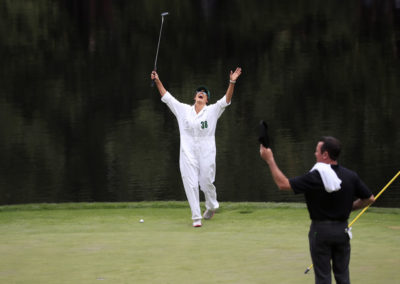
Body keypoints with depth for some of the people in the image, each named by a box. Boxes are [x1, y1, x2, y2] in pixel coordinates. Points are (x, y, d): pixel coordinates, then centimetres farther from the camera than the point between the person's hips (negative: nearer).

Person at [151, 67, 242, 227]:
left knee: (206, 183, 1)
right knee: (191, 184, -7)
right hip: (188, 154, 1)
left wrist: (232, 82, -20)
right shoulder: (184, 110, 12)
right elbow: (167, 97, 14)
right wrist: (157, 81, 7)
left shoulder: (212, 111, 6)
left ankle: (211, 207, 31)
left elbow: (226, 100, -7)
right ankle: (196, 217, -5)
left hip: (206, 154, -1)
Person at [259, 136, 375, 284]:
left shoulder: (315, 177, -17)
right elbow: (369, 198, 5)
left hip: (321, 230, -4)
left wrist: (270, 160, -10)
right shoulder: (350, 176, -2)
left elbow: (283, 184, -17)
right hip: (342, 230, 4)